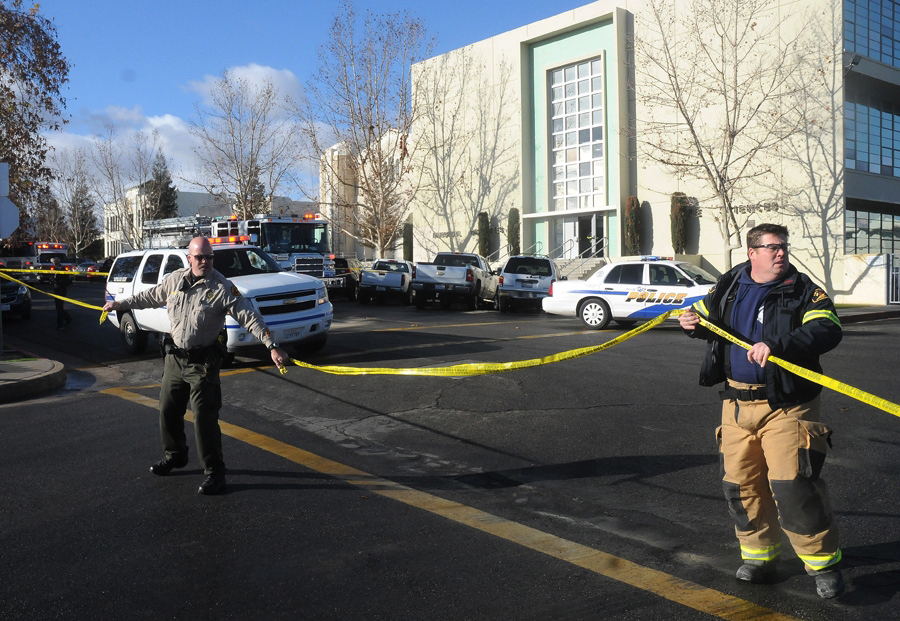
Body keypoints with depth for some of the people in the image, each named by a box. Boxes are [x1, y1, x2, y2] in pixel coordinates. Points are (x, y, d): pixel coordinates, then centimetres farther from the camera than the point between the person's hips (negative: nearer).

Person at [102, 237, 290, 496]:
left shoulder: (222, 288, -14)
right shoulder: (175, 280, 3)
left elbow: (249, 317, -19)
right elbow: (151, 297, 21)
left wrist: (272, 346, -28)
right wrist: (120, 304, 27)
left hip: (203, 363, -6)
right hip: (174, 358, 6)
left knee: (204, 417, -8)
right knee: (168, 410, 16)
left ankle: (214, 472, 3)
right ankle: (175, 455, 39)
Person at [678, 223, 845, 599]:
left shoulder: (803, 290, -5)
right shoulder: (728, 287, 8)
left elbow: (828, 331, -21)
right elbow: (704, 313, 25)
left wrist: (778, 346, -34)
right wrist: (692, 322, 1)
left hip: (785, 404, -5)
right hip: (737, 403, 5)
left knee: (792, 484, -10)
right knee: (740, 484, 9)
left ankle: (823, 563, 8)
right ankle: (759, 557, 26)